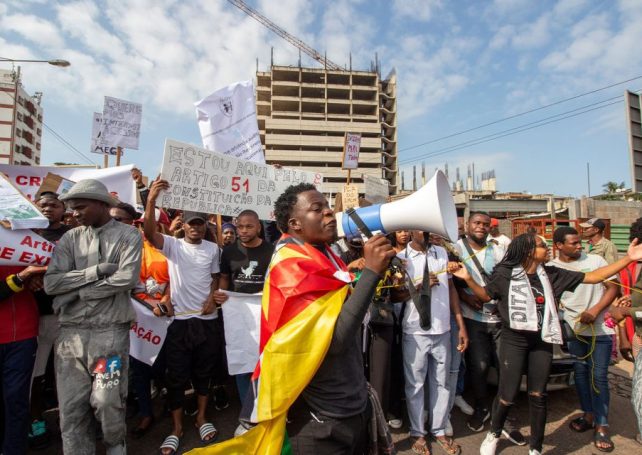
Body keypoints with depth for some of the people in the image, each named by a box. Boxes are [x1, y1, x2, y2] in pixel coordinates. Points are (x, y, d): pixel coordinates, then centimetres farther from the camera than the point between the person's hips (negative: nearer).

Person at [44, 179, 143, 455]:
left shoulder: (128, 235, -2)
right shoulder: (70, 238, 9)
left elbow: (127, 279, -15)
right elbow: (51, 283, -1)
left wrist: (76, 292, -7)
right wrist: (95, 271, -12)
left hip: (110, 331, -3)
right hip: (71, 332, 4)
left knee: (107, 402, 3)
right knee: (71, 406, 8)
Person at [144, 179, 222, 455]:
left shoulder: (213, 249, 6)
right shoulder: (172, 245, -3)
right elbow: (150, 232, -22)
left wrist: (212, 297, -4)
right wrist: (151, 200, -36)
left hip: (207, 318, 2)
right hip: (179, 319, -2)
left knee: (204, 371, 14)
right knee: (177, 375, 7)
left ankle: (201, 418, 33)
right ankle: (176, 427, 23)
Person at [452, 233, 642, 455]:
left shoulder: (551, 274, 1)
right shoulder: (505, 273, -9)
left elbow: (592, 277, 4)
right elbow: (486, 295, 1)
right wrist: (468, 278, -15)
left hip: (542, 341, 4)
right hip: (513, 339, -4)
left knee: (538, 396, 11)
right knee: (507, 396, 1)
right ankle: (493, 434, 30)